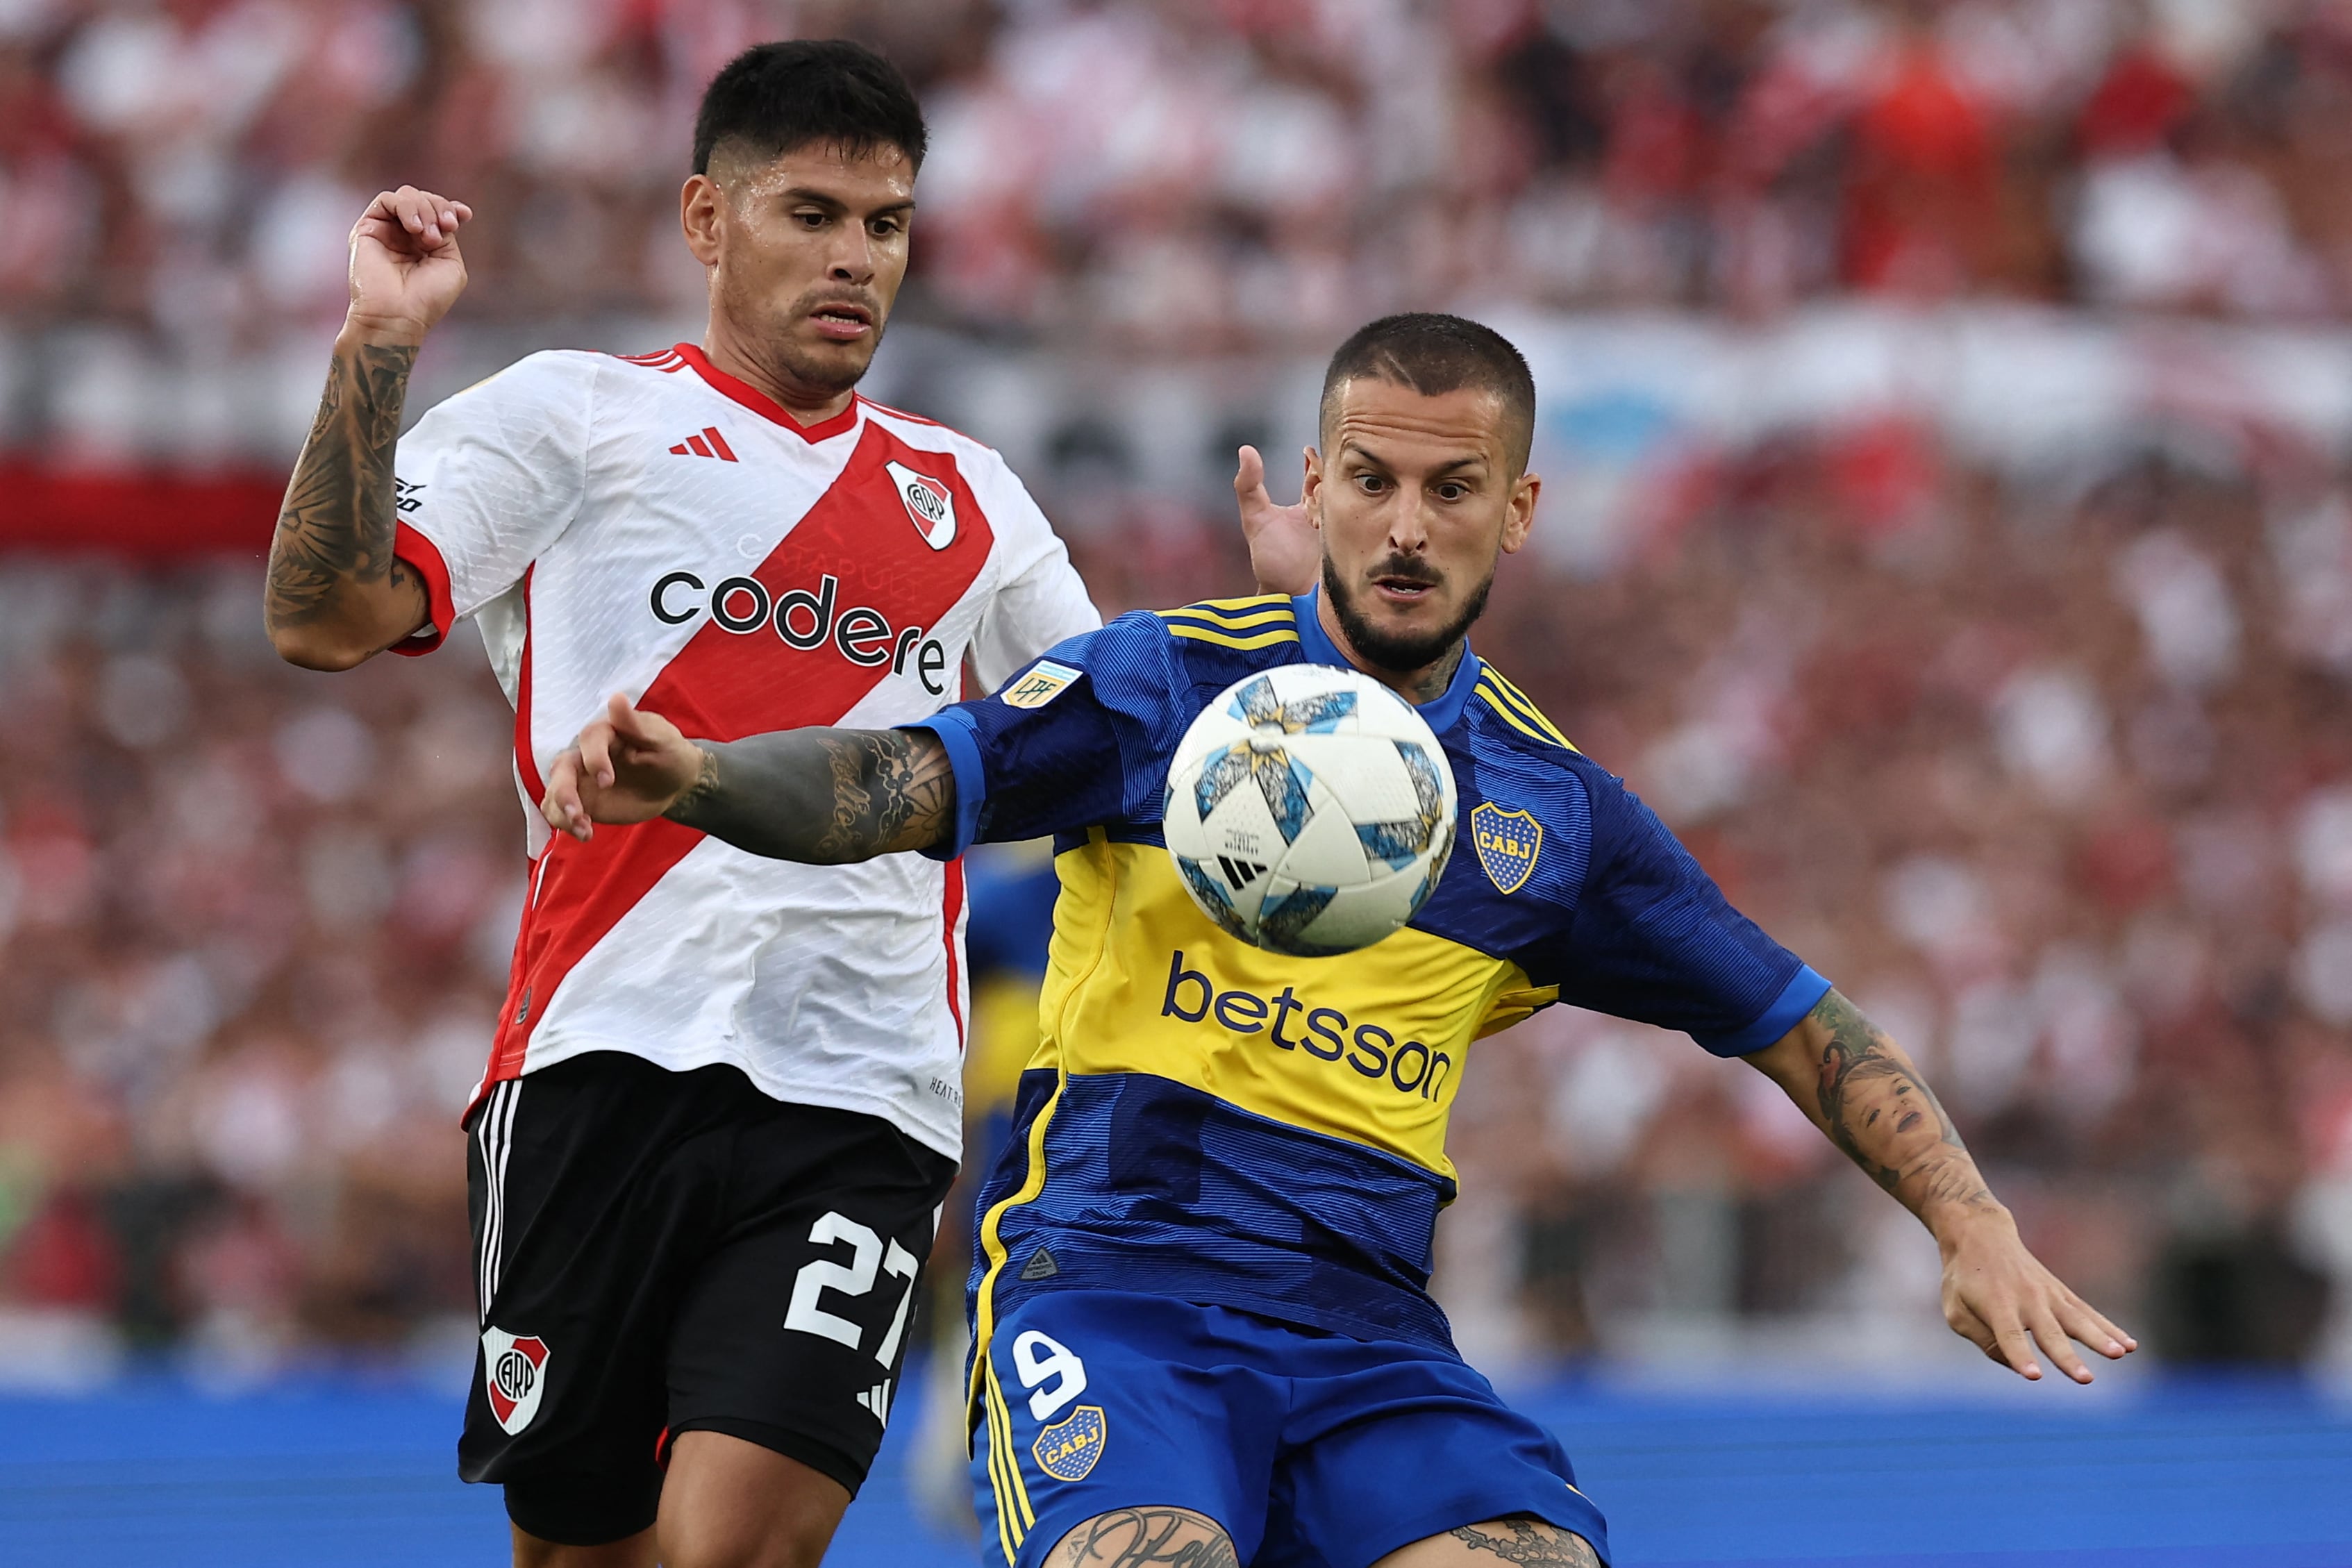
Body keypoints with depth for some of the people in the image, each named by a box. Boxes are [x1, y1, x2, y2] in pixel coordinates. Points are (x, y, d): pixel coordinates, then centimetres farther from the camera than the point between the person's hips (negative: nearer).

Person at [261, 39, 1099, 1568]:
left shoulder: (966, 496, 22)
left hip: (860, 1099, 2)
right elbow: (326, 617, -3)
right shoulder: (575, 415, 9)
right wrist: (381, 343, -12)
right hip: (611, 1060, -1)